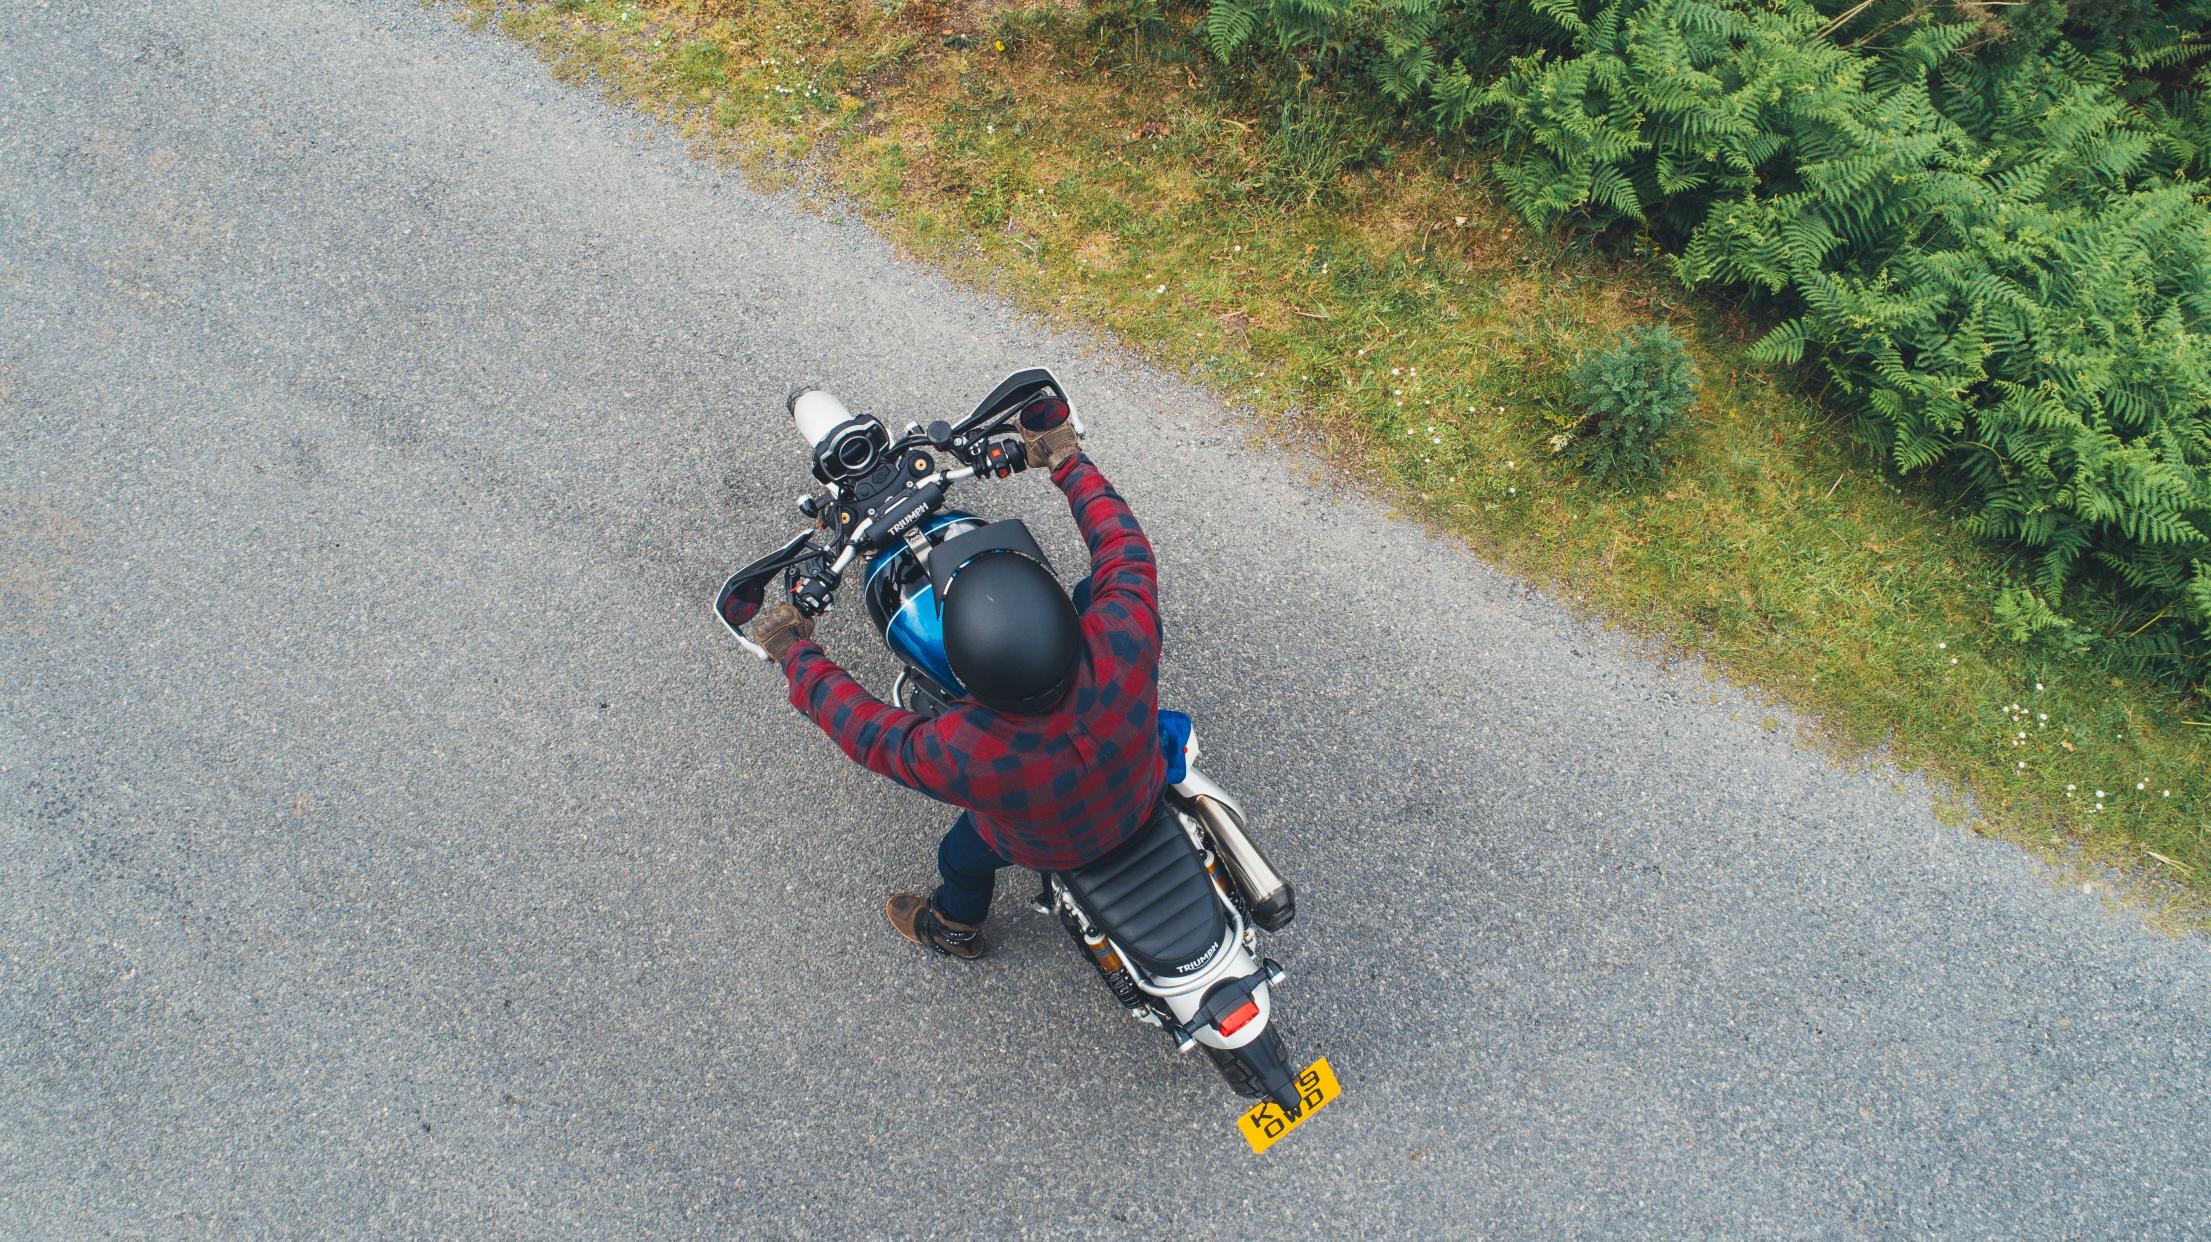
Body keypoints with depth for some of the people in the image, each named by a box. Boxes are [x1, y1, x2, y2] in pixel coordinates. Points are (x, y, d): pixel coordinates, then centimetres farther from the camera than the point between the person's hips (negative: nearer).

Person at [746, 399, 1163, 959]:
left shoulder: (964, 754, -44)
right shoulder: (1124, 639, -41)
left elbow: (870, 732, -24)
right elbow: (1124, 546, -21)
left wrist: (797, 655, -10)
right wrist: (1069, 463, -7)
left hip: (1055, 847, -2)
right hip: (1143, 797, 2)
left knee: (963, 851, 32)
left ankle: (955, 927, 65)